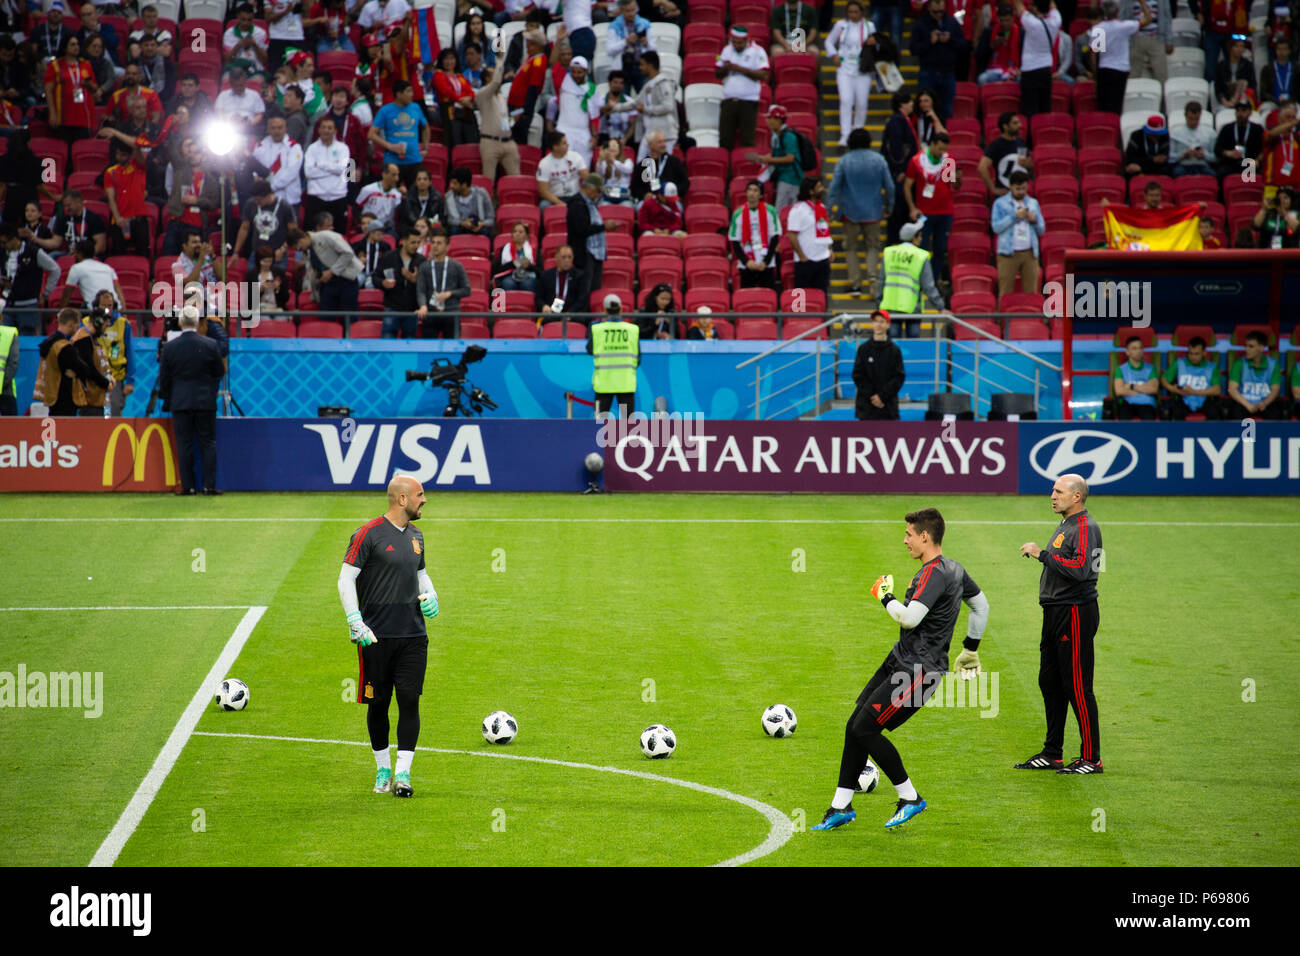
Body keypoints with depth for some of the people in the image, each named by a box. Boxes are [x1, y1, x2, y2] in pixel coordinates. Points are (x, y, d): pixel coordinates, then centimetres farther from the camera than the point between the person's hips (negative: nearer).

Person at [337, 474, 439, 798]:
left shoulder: (415, 536, 13)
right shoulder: (368, 534, -8)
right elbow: (346, 578, -9)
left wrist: (430, 595, 8)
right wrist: (355, 622, -18)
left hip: (413, 635, 4)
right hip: (376, 636, -4)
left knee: (409, 700, -6)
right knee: (378, 703, 4)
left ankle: (402, 773, -5)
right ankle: (383, 769, 21)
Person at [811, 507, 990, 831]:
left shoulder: (935, 573, -18)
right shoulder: (954, 570, 14)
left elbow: (910, 617, -28)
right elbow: (981, 606, 27)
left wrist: (887, 597, -9)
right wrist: (970, 649, 35)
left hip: (918, 670, -10)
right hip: (899, 660, 10)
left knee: (865, 728, -13)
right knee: (854, 727, 7)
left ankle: (910, 798, 1)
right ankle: (841, 806, 13)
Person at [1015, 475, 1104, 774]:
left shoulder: (1085, 528, -15)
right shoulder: (1065, 526, 17)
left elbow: (1080, 569, -28)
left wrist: (1042, 554, -24)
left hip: (1076, 614, -11)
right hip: (1055, 614, 11)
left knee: (1077, 687, -8)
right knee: (1050, 683, 14)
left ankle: (1091, 758, -4)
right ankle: (1052, 754, 22)